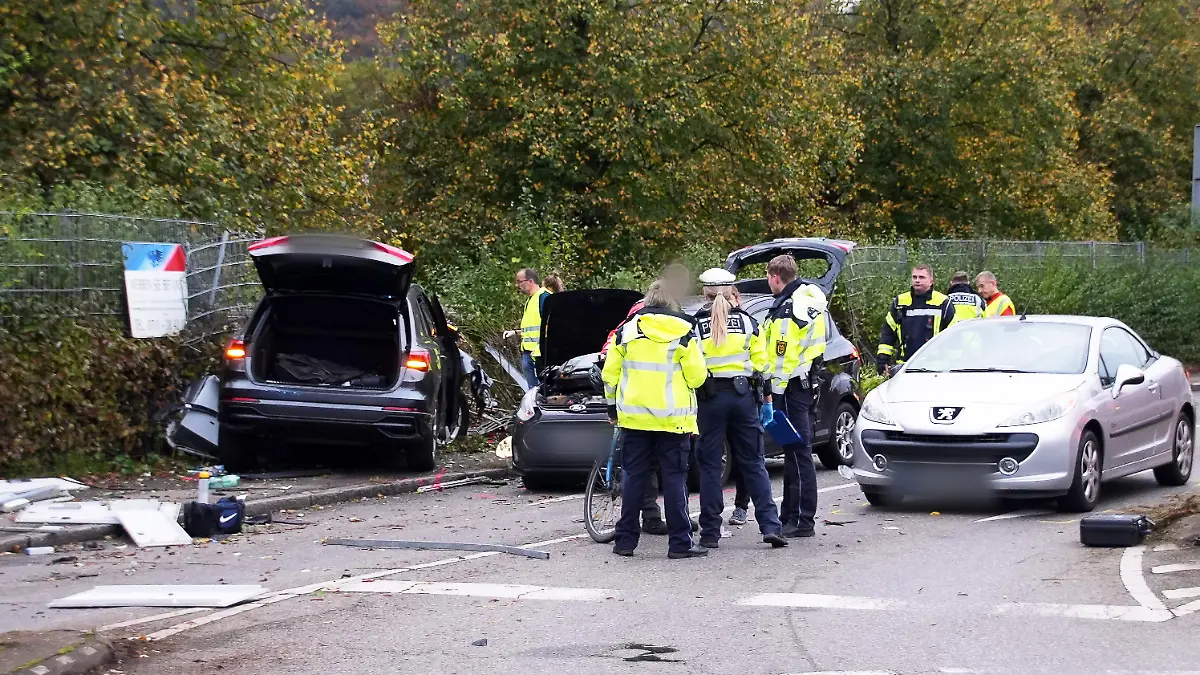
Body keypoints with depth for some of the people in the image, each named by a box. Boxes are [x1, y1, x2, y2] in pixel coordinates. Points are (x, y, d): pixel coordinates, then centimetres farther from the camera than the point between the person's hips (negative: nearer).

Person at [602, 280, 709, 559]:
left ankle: (625, 540, 8)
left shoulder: (627, 330, 5)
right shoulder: (683, 333, -4)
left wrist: (612, 406, 20)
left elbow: (610, 373, 8)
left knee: (633, 476, 8)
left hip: (634, 415, 3)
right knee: (675, 477, 0)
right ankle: (680, 542, -1)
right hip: (673, 418, -3)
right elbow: (697, 376, -6)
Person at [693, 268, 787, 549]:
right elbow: (760, 362, 7)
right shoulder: (747, 321, 4)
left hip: (710, 399, -2)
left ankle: (710, 532, 4)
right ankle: (770, 525, -2)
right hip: (743, 396, 2)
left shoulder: (695, 325, -3)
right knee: (753, 463, 8)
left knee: (710, 465, 5)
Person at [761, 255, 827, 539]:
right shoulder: (809, 297, 12)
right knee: (796, 451, 15)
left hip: (793, 385, -10)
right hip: (808, 381, 10)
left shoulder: (787, 310, -18)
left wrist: (770, 395, -18)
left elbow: (782, 358, -21)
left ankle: (802, 521, -5)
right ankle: (790, 515, 24)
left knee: (797, 452, -7)